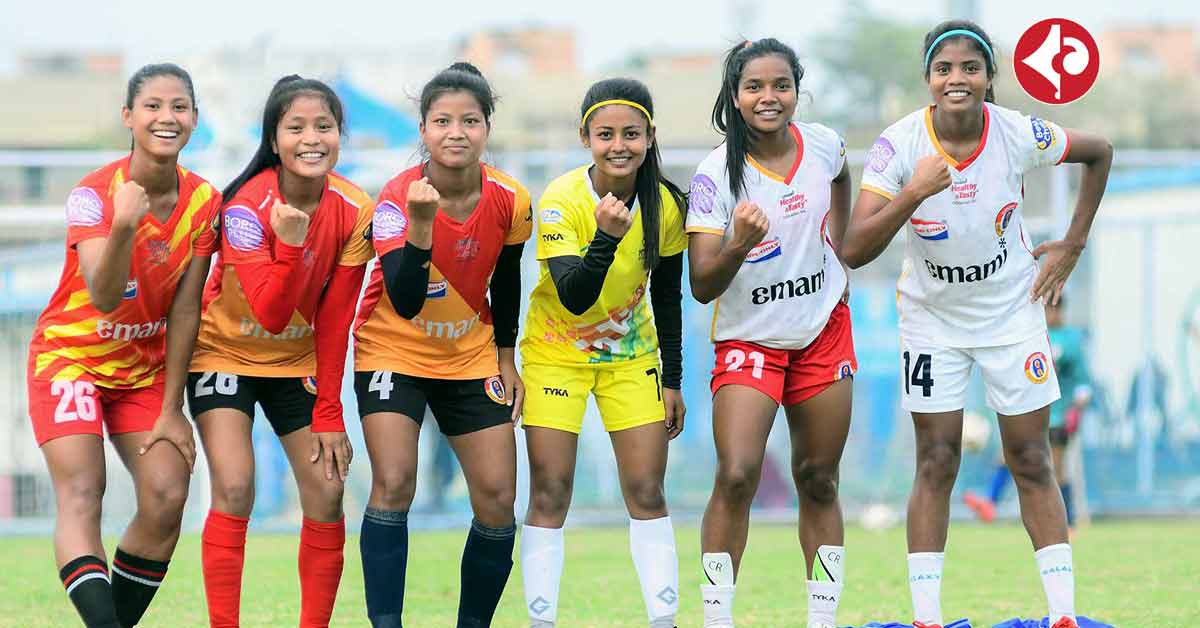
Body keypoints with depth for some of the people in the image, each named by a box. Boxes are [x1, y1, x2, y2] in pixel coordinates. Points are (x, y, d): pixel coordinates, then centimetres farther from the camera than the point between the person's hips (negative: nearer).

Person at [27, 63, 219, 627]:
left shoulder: (203, 202, -8)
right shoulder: (94, 193, -20)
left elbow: (184, 311, -4)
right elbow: (104, 298, -32)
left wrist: (170, 409, -4)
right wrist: (123, 226, -49)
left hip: (145, 367, 4)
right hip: (69, 357, -4)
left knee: (167, 496, -9)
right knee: (81, 493, -20)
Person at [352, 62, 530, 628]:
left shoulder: (509, 200, -13)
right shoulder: (397, 198, -22)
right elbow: (404, 301, -32)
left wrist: (505, 357, 10)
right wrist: (421, 224, -42)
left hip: (471, 356, 3)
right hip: (394, 351, -3)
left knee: (497, 500, -2)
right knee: (393, 486, -19)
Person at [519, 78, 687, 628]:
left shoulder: (666, 205, -10)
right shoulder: (561, 200, -22)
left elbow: (668, 298, 3)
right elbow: (573, 297, -29)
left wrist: (672, 381, 6)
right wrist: (605, 238, -44)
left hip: (631, 355, 3)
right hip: (557, 353, -3)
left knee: (646, 492, -1)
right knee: (549, 493, -6)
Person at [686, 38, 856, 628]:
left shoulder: (823, 144, -5)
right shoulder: (716, 175, -16)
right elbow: (702, 287, -17)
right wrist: (739, 244, -35)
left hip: (823, 331, 3)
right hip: (748, 340, -3)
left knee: (818, 481, 7)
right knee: (736, 476, -17)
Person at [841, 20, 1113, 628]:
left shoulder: (1019, 135, -17)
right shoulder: (900, 145, -21)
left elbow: (1099, 152, 3)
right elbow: (853, 252, -26)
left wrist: (1072, 245, 1)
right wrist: (913, 194, -40)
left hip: (1013, 310, 1)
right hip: (932, 317, 0)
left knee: (1031, 464, 2)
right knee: (935, 465, 0)